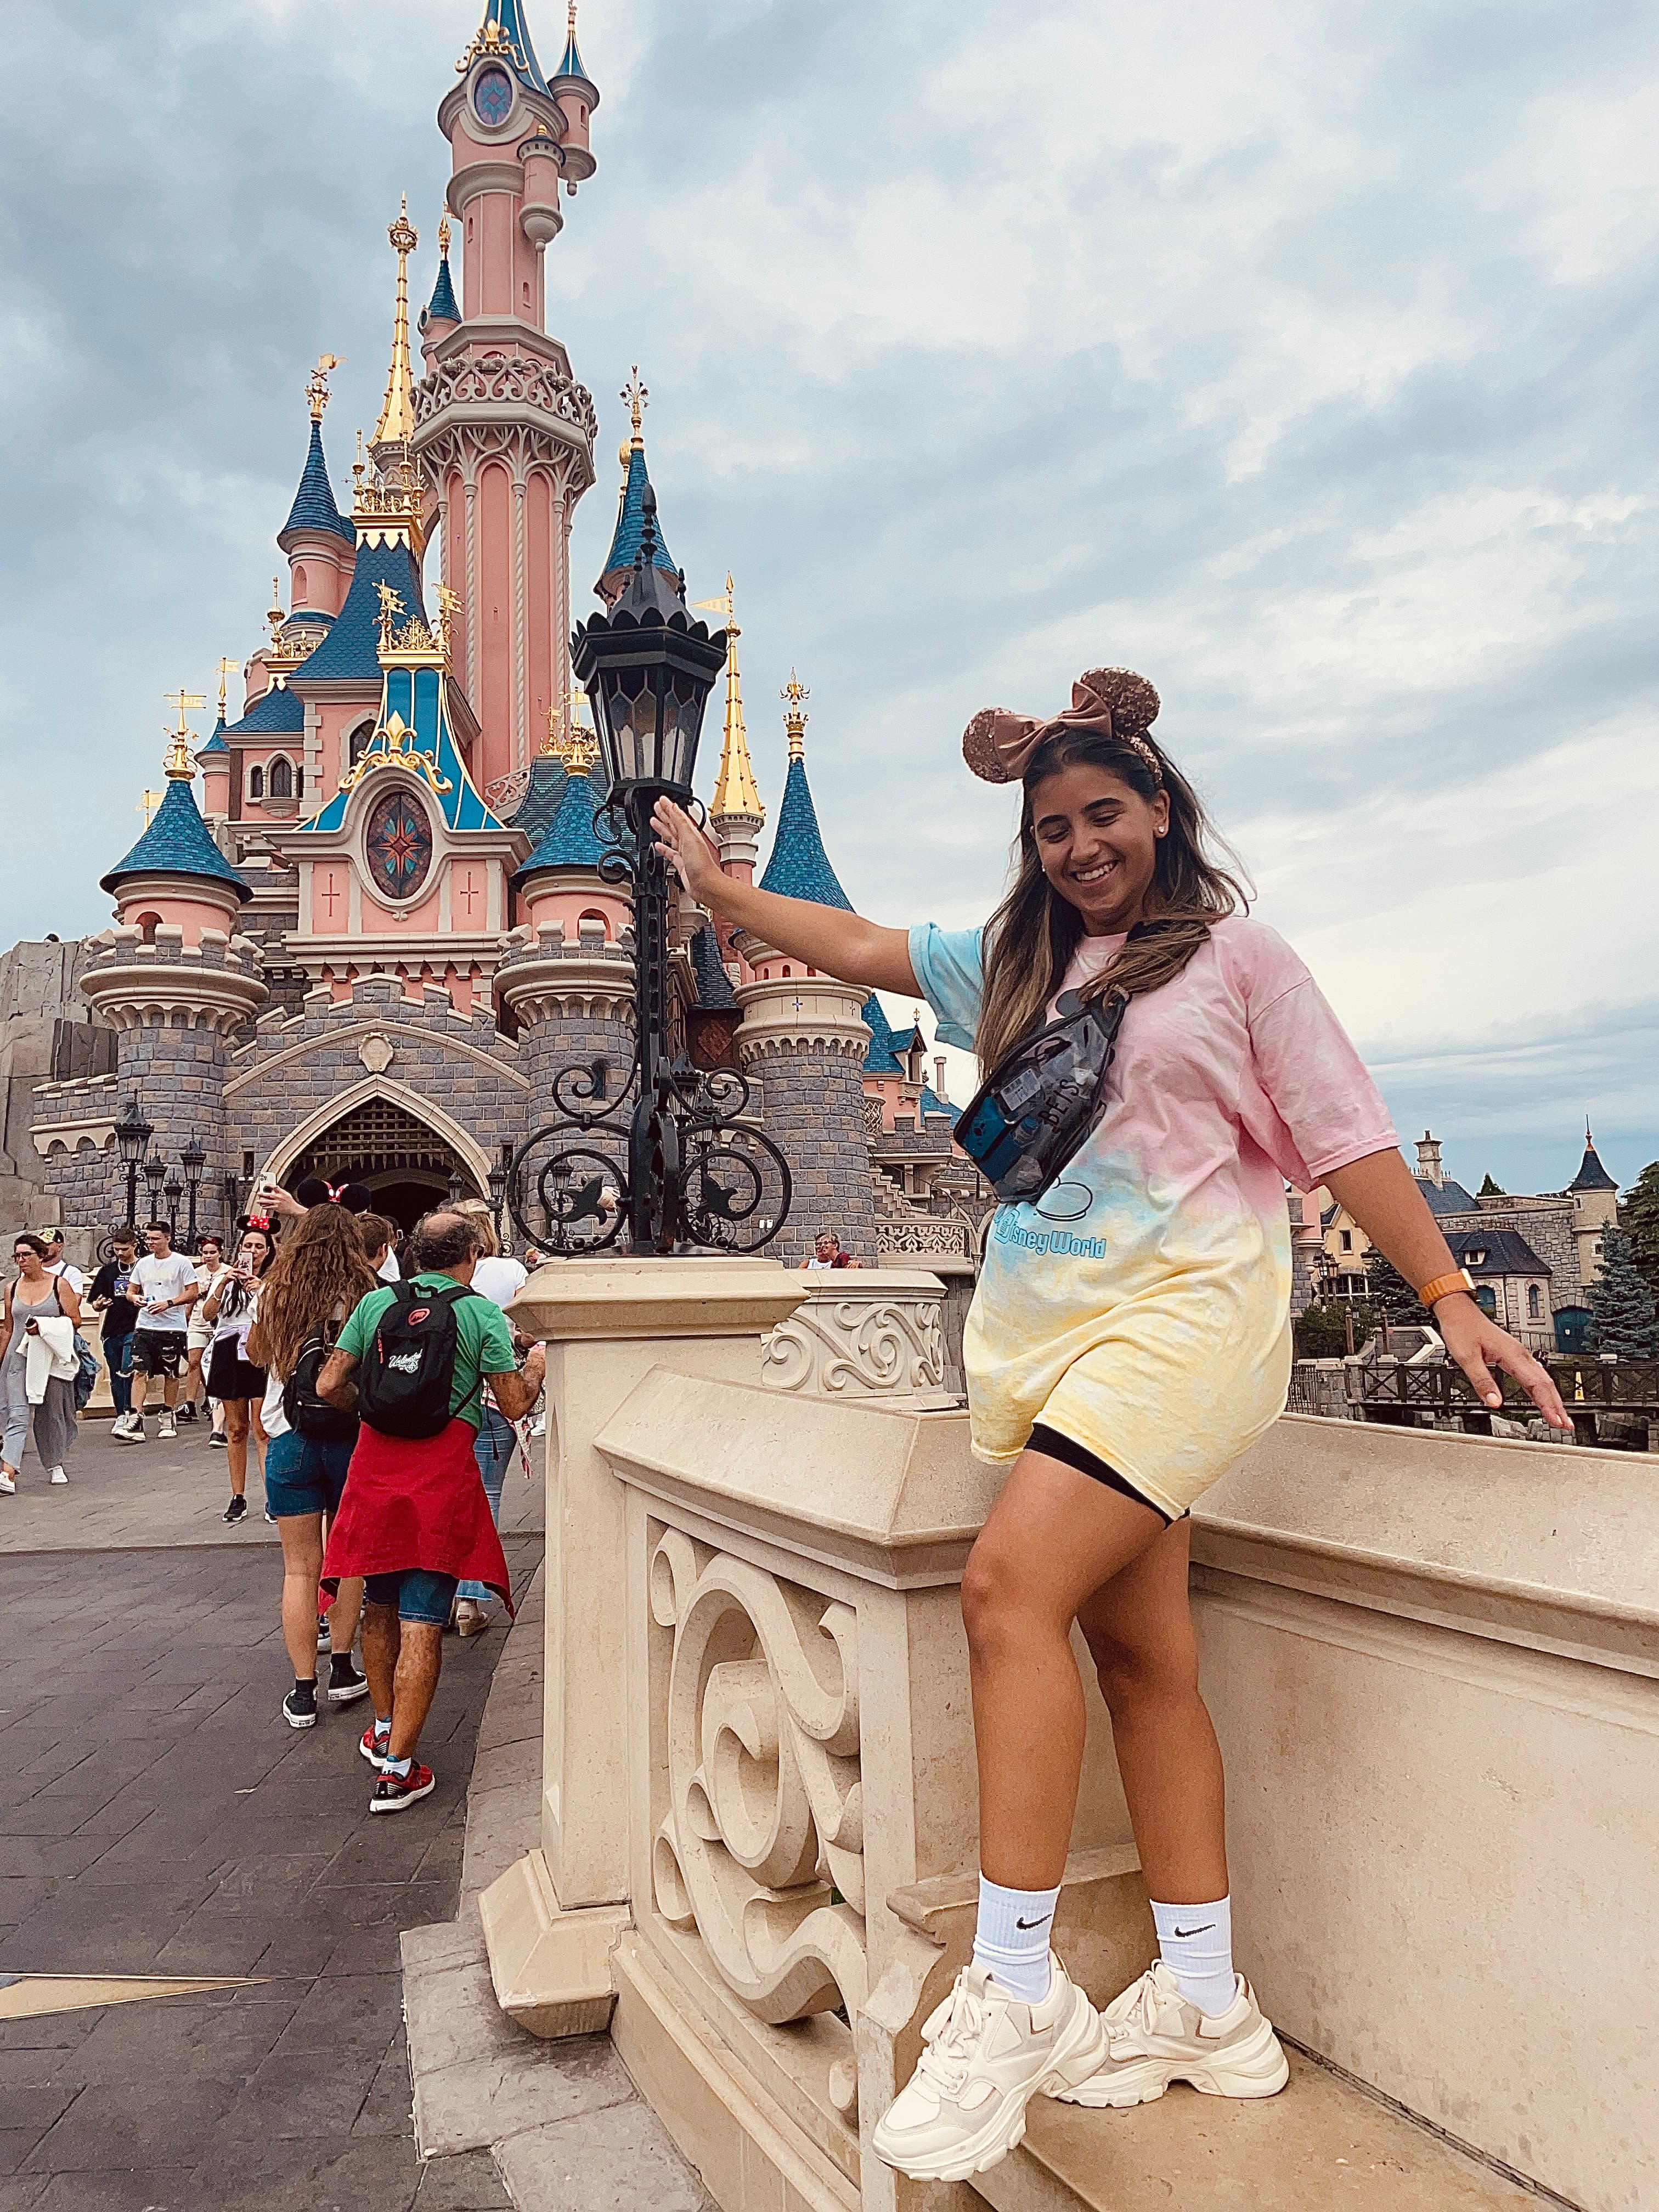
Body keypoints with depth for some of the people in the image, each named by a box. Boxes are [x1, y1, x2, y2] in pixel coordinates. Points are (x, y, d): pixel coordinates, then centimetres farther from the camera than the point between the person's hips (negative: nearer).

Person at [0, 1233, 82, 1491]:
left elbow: (75, 1320, -2)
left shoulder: (59, 1284, -1)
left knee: (52, 1415, 9)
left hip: (52, 1358, -1)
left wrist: (45, 1327, -15)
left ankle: (56, 1465, 29)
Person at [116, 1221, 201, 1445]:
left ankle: (167, 1420, 19)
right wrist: (136, 1298, -2)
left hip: (172, 1328, -4)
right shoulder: (143, 1263, 12)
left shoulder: (181, 1263, -4)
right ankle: (136, 1422, -9)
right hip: (145, 1326, 4)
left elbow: (194, 1293, -6)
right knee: (139, 1372, -6)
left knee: (170, 1374, 6)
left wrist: (168, 1304, -18)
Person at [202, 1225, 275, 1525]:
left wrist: (262, 1292, -20)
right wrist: (223, 1285, -12)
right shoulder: (225, 1276, 12)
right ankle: (238, 1498, 14)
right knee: (236, 1430, 8)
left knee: (263, 1430, -7)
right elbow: (208, 1313, 1)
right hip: (229, 1355, 3)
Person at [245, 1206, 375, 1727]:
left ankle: (304, 1691, 8)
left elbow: (256, 1353, 18)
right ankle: (341, 1668, 21)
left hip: (289, 1440, 1)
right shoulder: (362, 1294, -8)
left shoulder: (274, 1295, 1)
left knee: (300, 1568, 6)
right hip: (351, 1436, -1)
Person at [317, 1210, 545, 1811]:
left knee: (379, 1608, 21)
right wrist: (536, 1364, 15)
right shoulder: (482, 1313, -5)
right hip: (442, 1477, -4)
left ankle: (385, 1729, 37)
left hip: (374, 1467, 4)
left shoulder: (376, 1303, 5)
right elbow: (514, 1404, -5)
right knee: (421, 1624, -1)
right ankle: (397, 1769, 1)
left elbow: (330, 1385, 4)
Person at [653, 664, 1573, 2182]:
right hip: (1045, 1322, 5)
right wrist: (724, 890, 26)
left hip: (1181, 1306, -5)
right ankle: (1205, 2007, 17)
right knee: (1139, 1652, 6)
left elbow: (1345, 1135, 2)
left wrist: (1448, 1295, -1)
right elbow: (856, 945, 24)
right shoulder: (1013, 962, 17)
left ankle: (1017, 1989, -12)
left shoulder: (1235, 952, 4)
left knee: (1012, 1582, -22)